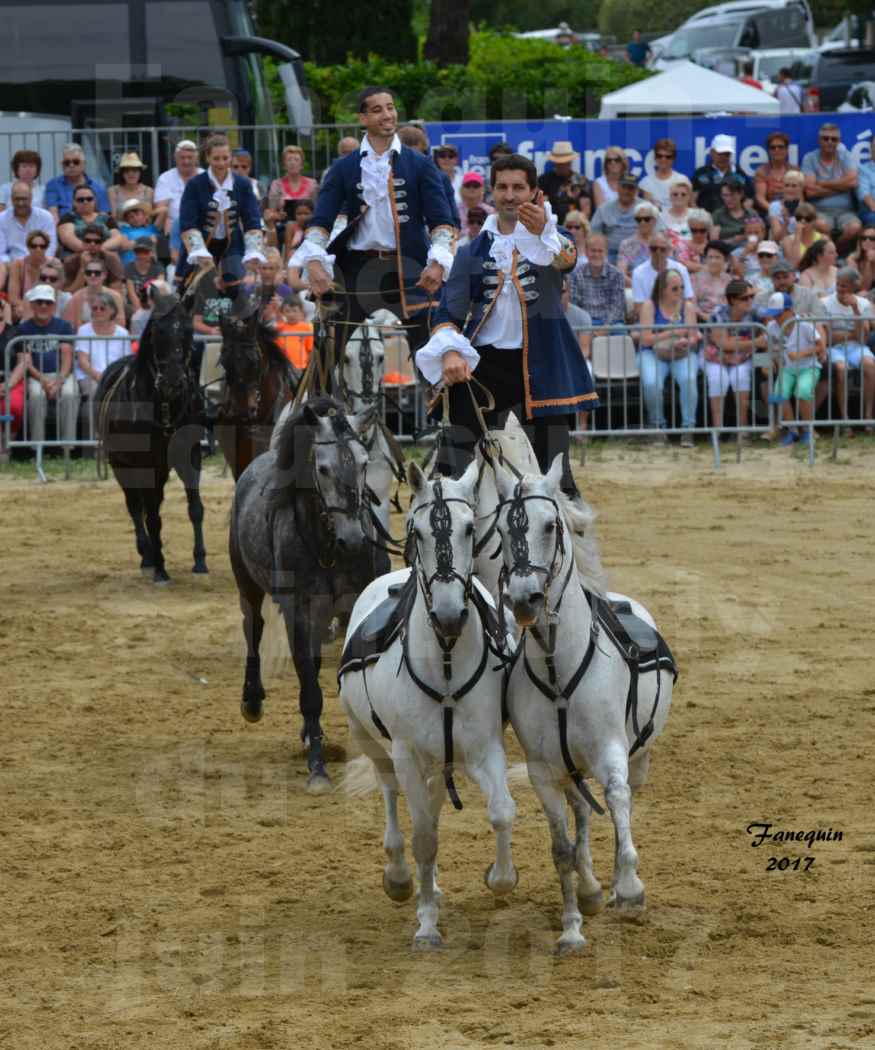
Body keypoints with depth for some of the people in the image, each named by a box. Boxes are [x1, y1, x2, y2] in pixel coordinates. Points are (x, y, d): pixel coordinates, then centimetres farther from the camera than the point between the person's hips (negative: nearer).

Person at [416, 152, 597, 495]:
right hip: (484, 361, 2)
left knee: (552, 467, -3)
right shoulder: (472, 252, 13)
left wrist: (542, 233, -45)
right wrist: (450, 351, -11)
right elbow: (448, 310, 11)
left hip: (541, 366, -2)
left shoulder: (554, 240, 4)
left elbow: (566, 259, -21)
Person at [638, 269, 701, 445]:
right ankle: (657, 427, -10)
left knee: (689, 379, -32)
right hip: (653, 354, -2)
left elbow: (693, 340, 0)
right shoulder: (650, 306, -1)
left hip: (682, 355, 2)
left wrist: (686, 342, -25)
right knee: (651, 383, -32)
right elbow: (646, 339, -10)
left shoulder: (687, 307, 6)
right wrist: (673, 333, -22)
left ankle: (688, 429, -24)